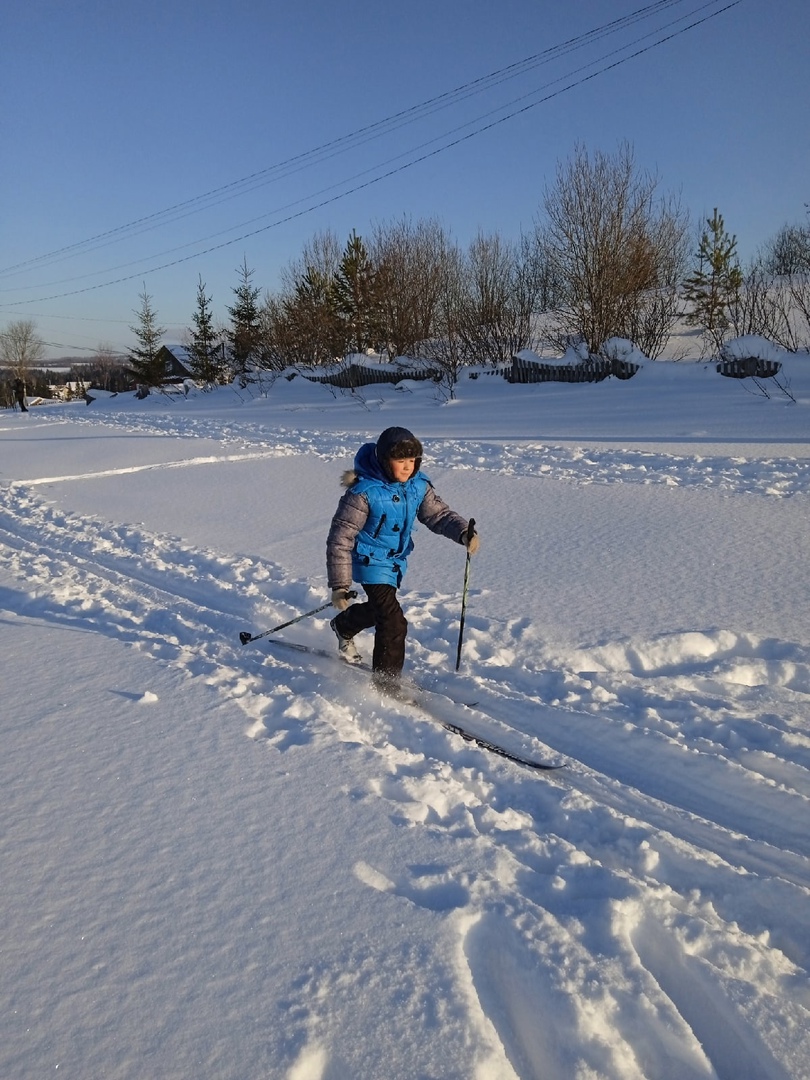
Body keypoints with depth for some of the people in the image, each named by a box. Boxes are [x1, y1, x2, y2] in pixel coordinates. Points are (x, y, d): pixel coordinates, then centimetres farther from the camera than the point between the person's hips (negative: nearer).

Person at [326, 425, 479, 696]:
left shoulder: (418, 485, -11)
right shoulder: (364, 492, -28)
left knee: (379, 607, 29)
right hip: (371, 561, -7)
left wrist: (463, 532, -29)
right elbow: (340, 539, -25)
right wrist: (339, 585, -27)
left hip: (397, 561, 7)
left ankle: (343, 626, 62)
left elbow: (438, 513, -7)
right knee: (393, 622, -14)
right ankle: (386, 685, 4)